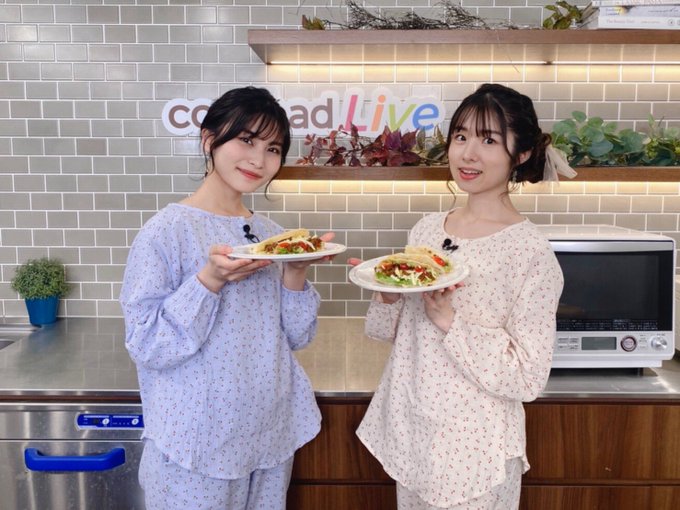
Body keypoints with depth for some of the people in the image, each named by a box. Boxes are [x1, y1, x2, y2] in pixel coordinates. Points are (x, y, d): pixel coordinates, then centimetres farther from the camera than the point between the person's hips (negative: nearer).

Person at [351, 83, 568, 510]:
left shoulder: (531, 251, -16)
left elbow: (529, 377, -16)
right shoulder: (427, 229, 0)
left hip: (473, 447, -5)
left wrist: (449, 319, -25)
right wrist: (387, 296, -13)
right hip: (407, 429, 5)